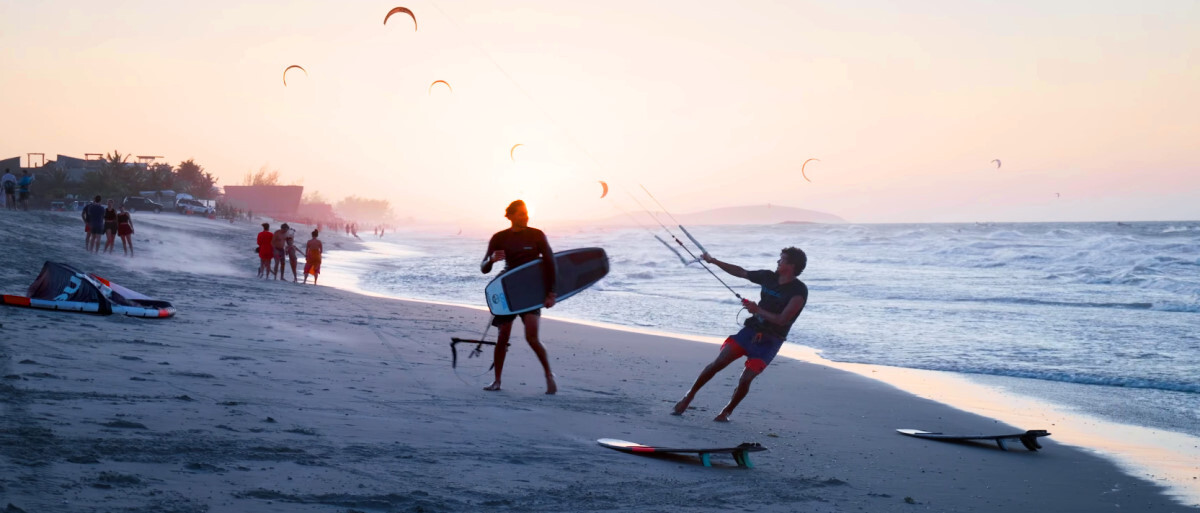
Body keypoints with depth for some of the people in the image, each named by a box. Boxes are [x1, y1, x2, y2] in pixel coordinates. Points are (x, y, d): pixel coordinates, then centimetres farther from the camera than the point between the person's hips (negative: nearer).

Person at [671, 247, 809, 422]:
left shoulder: (799, 291, -13)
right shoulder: (769, 277, 4)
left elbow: (782, 320, -20)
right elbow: (740, 272, 18)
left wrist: (757, 310, -19)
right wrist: (714, 261, 18)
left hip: (770, 341, -4)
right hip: (750, 330, 5)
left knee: (745, 380, -13)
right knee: (717, 363, -7)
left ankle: (727, 412, 11)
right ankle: (689, 396, 7)